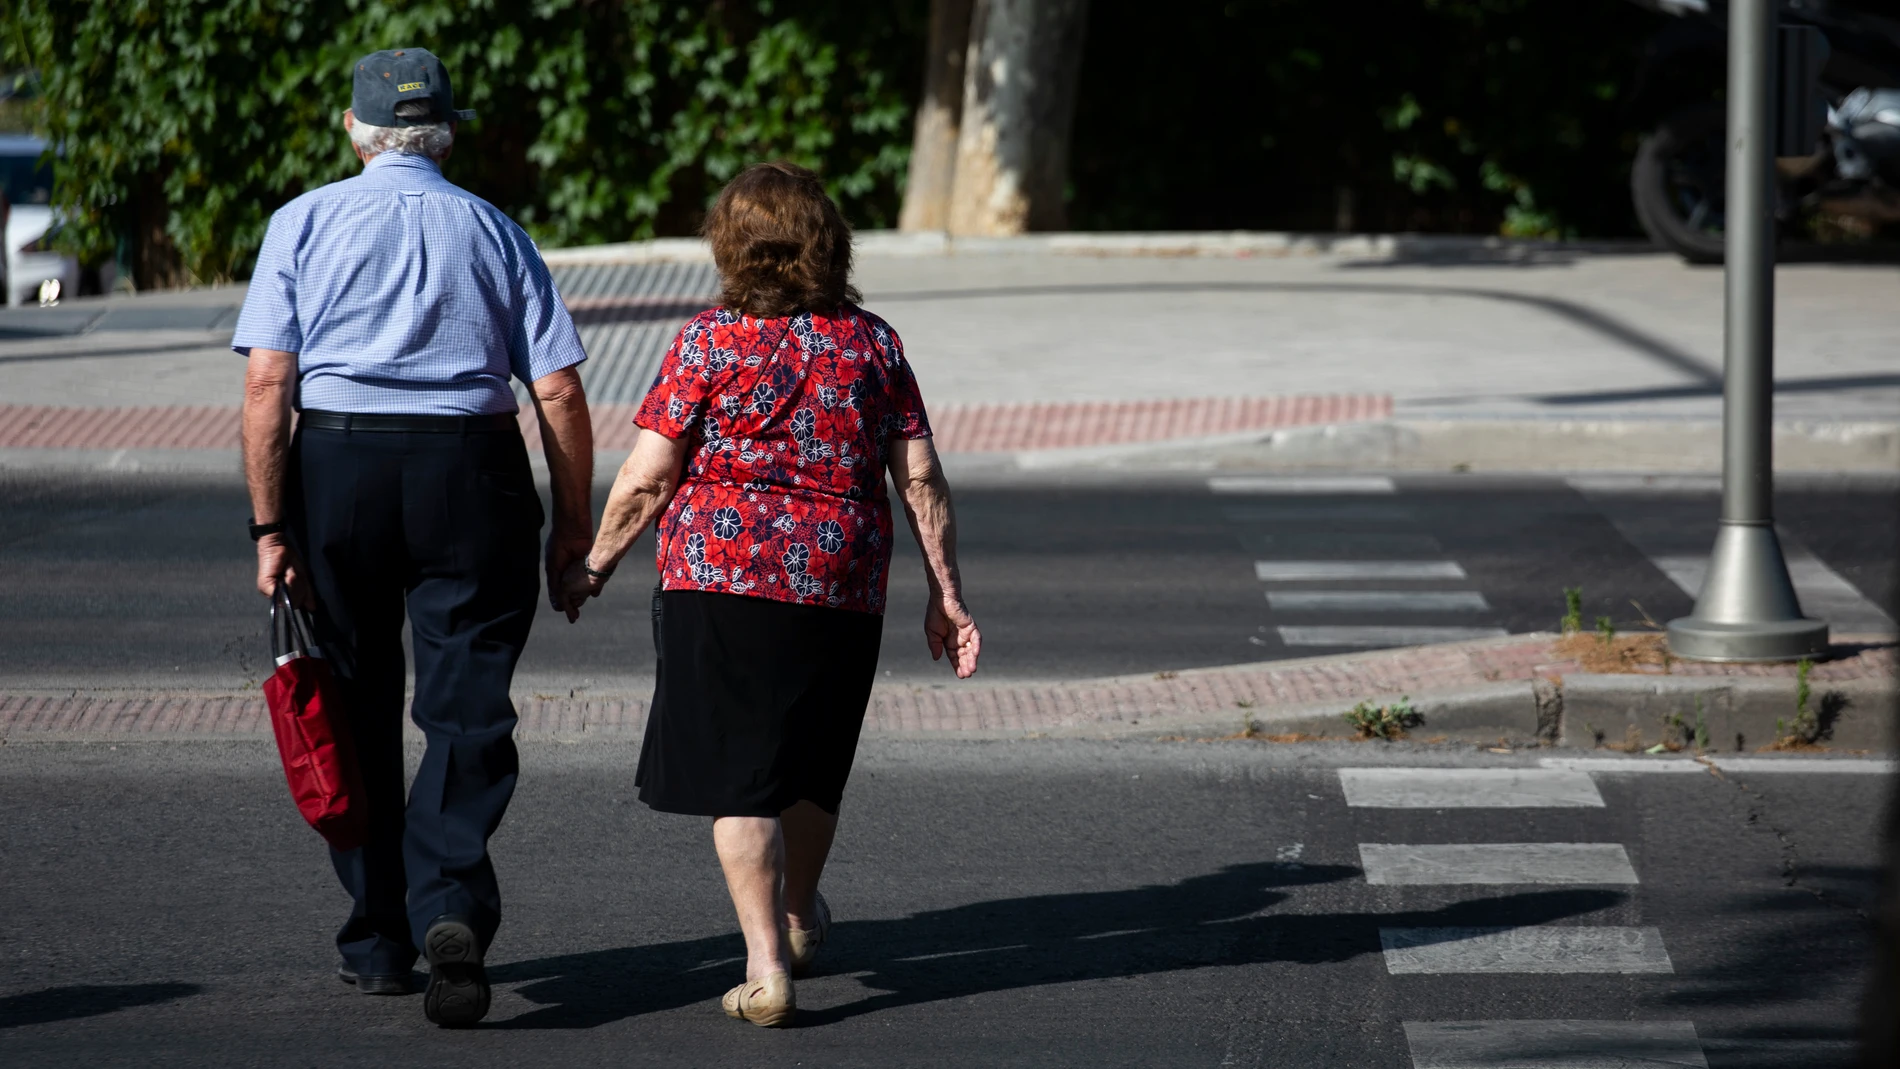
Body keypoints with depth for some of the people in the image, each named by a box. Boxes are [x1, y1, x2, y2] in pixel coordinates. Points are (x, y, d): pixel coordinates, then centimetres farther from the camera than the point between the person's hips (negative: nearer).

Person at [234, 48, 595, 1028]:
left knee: (356, 714, 12)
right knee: (466, 708, 1)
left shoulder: (305, 223, 5)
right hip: (472, 473, 0)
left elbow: (266, 384, -5)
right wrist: (574, 529, 10)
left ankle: (376, 940, 17)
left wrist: (270, 527, -4)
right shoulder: (493, 232, 8)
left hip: (334, 469, 0)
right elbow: (561, 394, 2)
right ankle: (451, 907, -21)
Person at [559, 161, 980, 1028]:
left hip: (720, 577, -4)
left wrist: (593, 565, 9)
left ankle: (767, 965, -8)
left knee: (738, 774, 0)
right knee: (812, 761, 22)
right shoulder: (873, 345, 4)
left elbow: (645, 480, -5)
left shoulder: (708, 341, -5)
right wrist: (945, 594, 9)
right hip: (842, 585, 4)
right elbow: (921, 482, 3)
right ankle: (799, 917, 44)